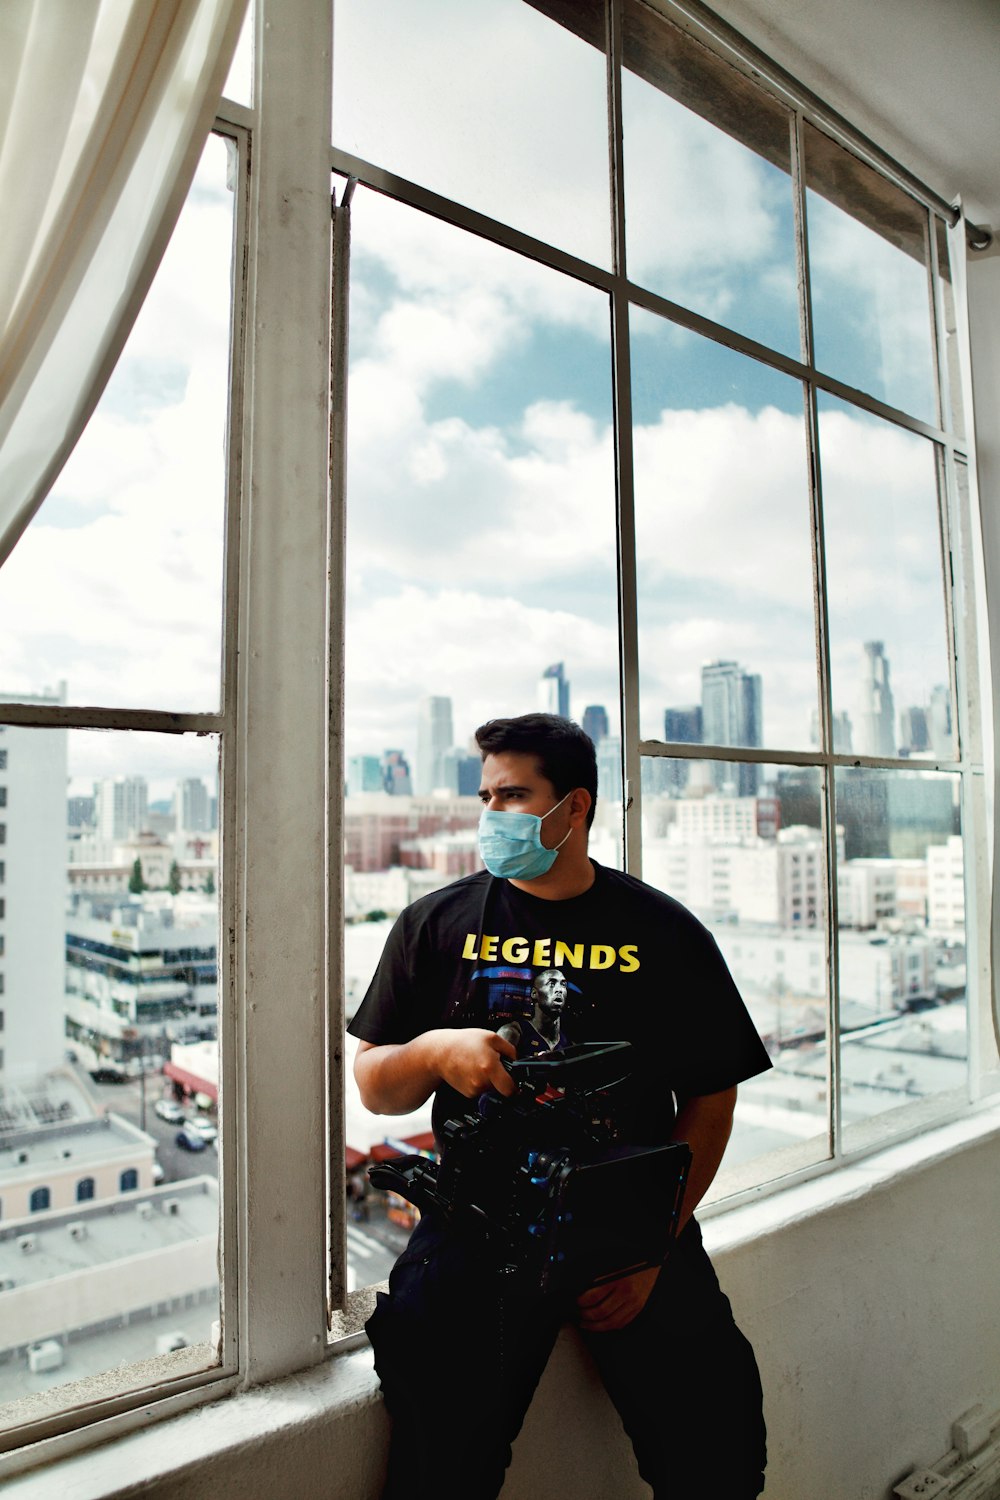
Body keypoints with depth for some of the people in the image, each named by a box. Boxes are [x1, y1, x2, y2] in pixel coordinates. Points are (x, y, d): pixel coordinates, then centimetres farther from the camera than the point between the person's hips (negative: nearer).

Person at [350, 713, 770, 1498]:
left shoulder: (665, 933, 2)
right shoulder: (436, 924, 4)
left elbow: (712, 1096, 4)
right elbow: (373, 1086, 8)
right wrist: (433, 1050, -15)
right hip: (476, 1223, 0)